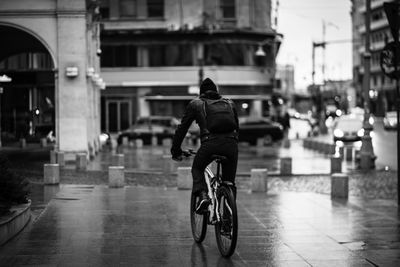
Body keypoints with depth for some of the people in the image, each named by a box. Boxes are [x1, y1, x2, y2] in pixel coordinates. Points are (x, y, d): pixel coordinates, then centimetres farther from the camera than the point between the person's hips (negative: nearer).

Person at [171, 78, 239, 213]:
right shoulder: (229, 103, 29)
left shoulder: (195, 104, 21)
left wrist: (175, 151, 29)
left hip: (210, 143, -2)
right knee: (229, 182, 16)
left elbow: (182, 128, 21)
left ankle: (203, 196, 0)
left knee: (197, 169, 24)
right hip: (231, 144, 2)